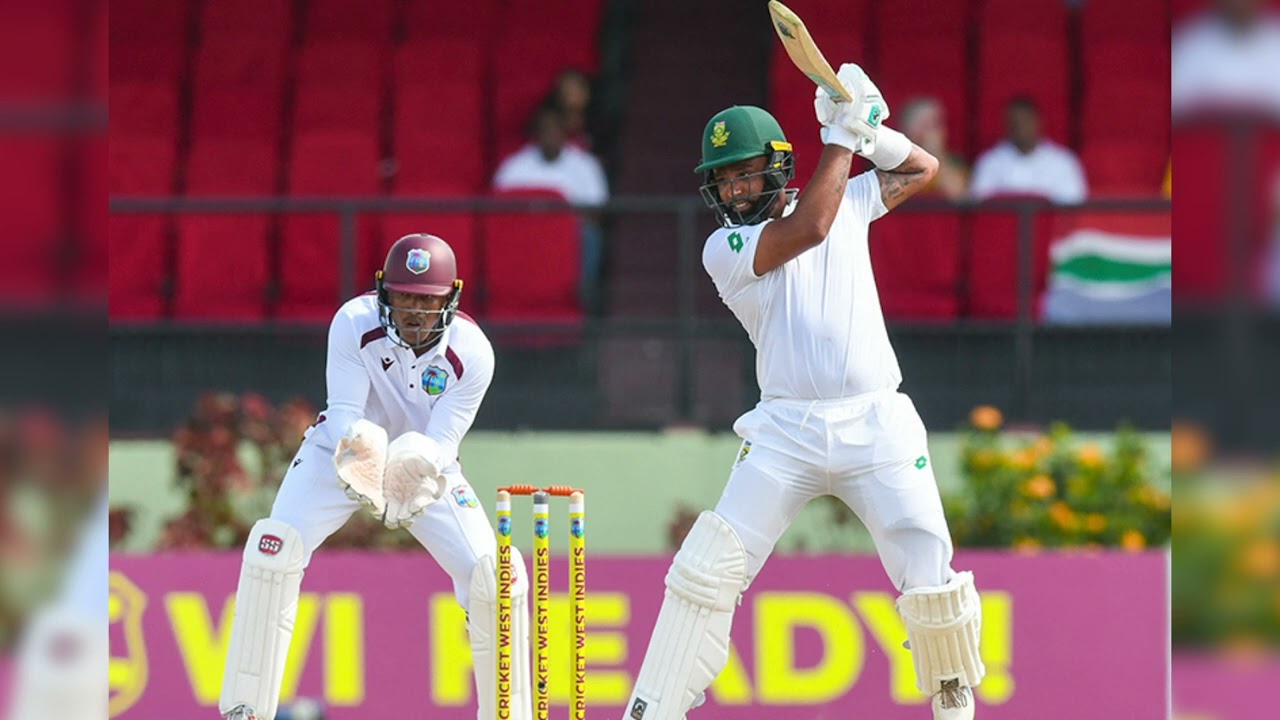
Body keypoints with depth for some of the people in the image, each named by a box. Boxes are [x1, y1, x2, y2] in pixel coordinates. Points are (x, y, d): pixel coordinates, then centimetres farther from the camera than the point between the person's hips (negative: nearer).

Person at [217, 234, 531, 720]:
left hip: (425, 464, 1)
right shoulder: (354, 324, -26)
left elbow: (444, 441, -24)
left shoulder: (471, 352, -23)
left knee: (493, 573, -15)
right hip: (345, 454, -1)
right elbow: (345, 413, -26)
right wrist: (357, 456, -49)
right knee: (274, 547, -24)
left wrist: (419, 475, -47)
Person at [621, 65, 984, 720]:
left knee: (932, 582, -8)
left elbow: (922, 170, 21)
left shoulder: (848, 201, 11)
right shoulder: (724, 249, -1)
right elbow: (808, 228, -16)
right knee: (707, 569, -13)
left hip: (876, 424, 2)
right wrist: (842, 137, -9)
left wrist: (870, 131, 2)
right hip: (786, 434, -1)